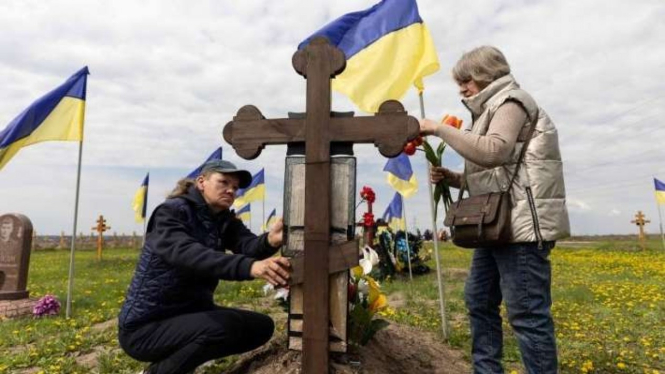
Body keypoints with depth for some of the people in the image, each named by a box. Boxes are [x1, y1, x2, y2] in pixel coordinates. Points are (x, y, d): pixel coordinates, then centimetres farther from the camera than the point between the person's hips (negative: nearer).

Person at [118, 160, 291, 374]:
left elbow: (248, 245, -18)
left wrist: (270, 241, -43)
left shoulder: (226, 221, 4)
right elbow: (186, 253, -37)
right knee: (226, 325, -30)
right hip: (145, 326, -7)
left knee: (262, 326, 1)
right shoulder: (171, 212, -16)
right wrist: (250, 267, -53)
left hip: (189, 313, 8)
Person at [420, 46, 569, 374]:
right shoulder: (492, 110, 26)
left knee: (526, 312, -7)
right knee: (479, 300, 14)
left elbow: (494, 152, -23)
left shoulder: (509, 101, -3)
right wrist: (452, 178, 9)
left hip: (522, 223, -10)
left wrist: (439, 129, -17)